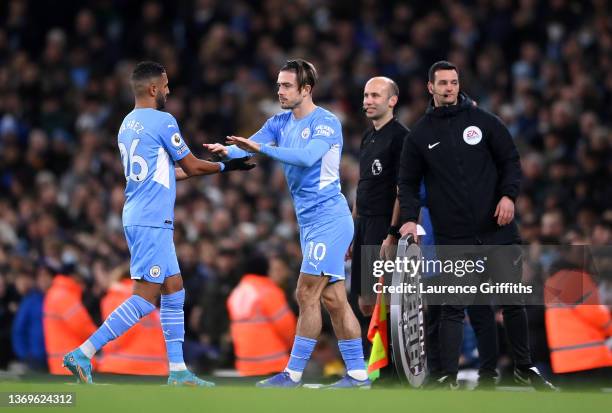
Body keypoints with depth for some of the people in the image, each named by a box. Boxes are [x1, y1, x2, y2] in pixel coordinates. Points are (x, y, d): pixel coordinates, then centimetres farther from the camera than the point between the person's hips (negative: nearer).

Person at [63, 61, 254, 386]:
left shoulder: (127, 125, 16)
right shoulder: (163, 121, -11)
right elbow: (192, 167, -4)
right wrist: (226, 166, 12)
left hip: (137, 217, 9)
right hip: (152, 221, -9)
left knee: (174, 291, 13)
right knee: (146, 297, -10)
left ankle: (177, 370, 14)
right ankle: (83, 353, -16)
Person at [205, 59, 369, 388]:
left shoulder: (326, 123, -11)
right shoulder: (281, 122, 11)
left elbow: (307, 156, -29)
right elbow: (250, 145, -4)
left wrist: (261, 148, -38)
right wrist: (227, 151, -26)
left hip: (328, 217, -9)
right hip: (310, 221, 9)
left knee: (307, 294, -11)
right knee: (332, 298, 8)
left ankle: (293, 374, -8)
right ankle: (357, 373, 11)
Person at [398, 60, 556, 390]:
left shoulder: (483, 121, 4)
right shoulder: (420, 135, 5)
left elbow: (510, 160, 7)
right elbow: (408, 182, 10)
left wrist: (508, 195, -9)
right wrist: (409, 218, -5)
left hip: (497, 228, 1)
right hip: (452, 237, -1)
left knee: (513, 301, 6)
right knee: (452, 307, -4)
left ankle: (524, 367, 21)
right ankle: (448, 378, 0)